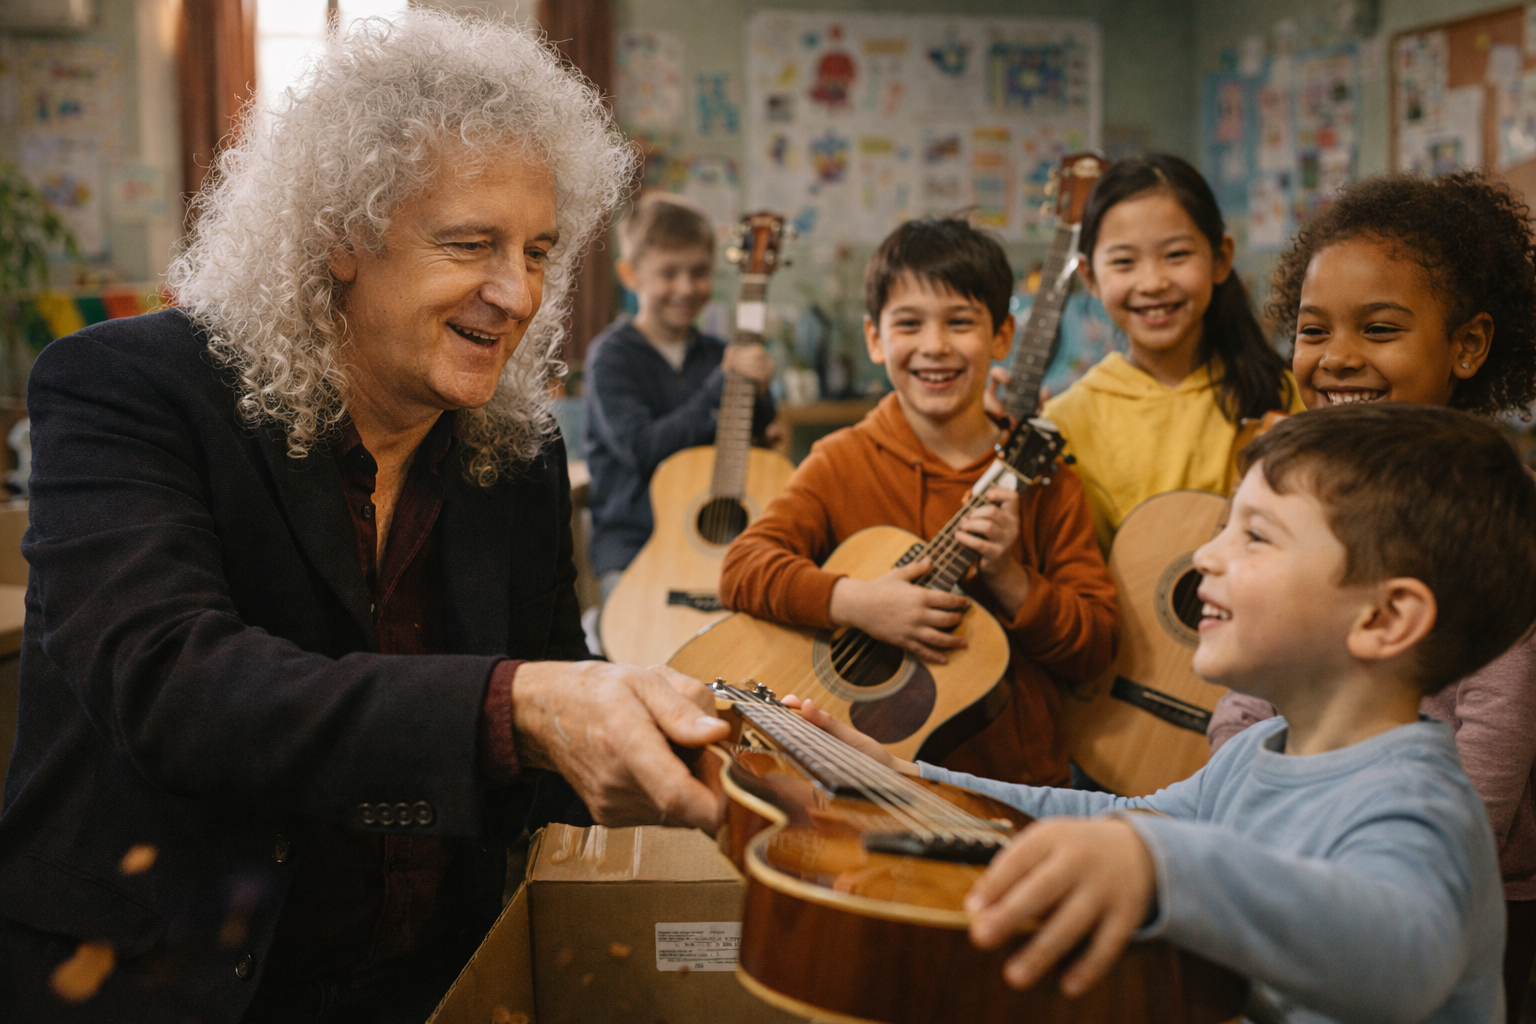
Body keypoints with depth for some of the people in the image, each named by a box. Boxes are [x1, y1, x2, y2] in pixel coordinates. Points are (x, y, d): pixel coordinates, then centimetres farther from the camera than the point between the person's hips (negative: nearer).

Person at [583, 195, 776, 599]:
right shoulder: (612, 356, -3)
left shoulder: (718, 355, 11)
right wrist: (721, 386, -15)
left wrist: (758, 393, -9)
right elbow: (641, 448, -16)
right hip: (634, 543, -4)